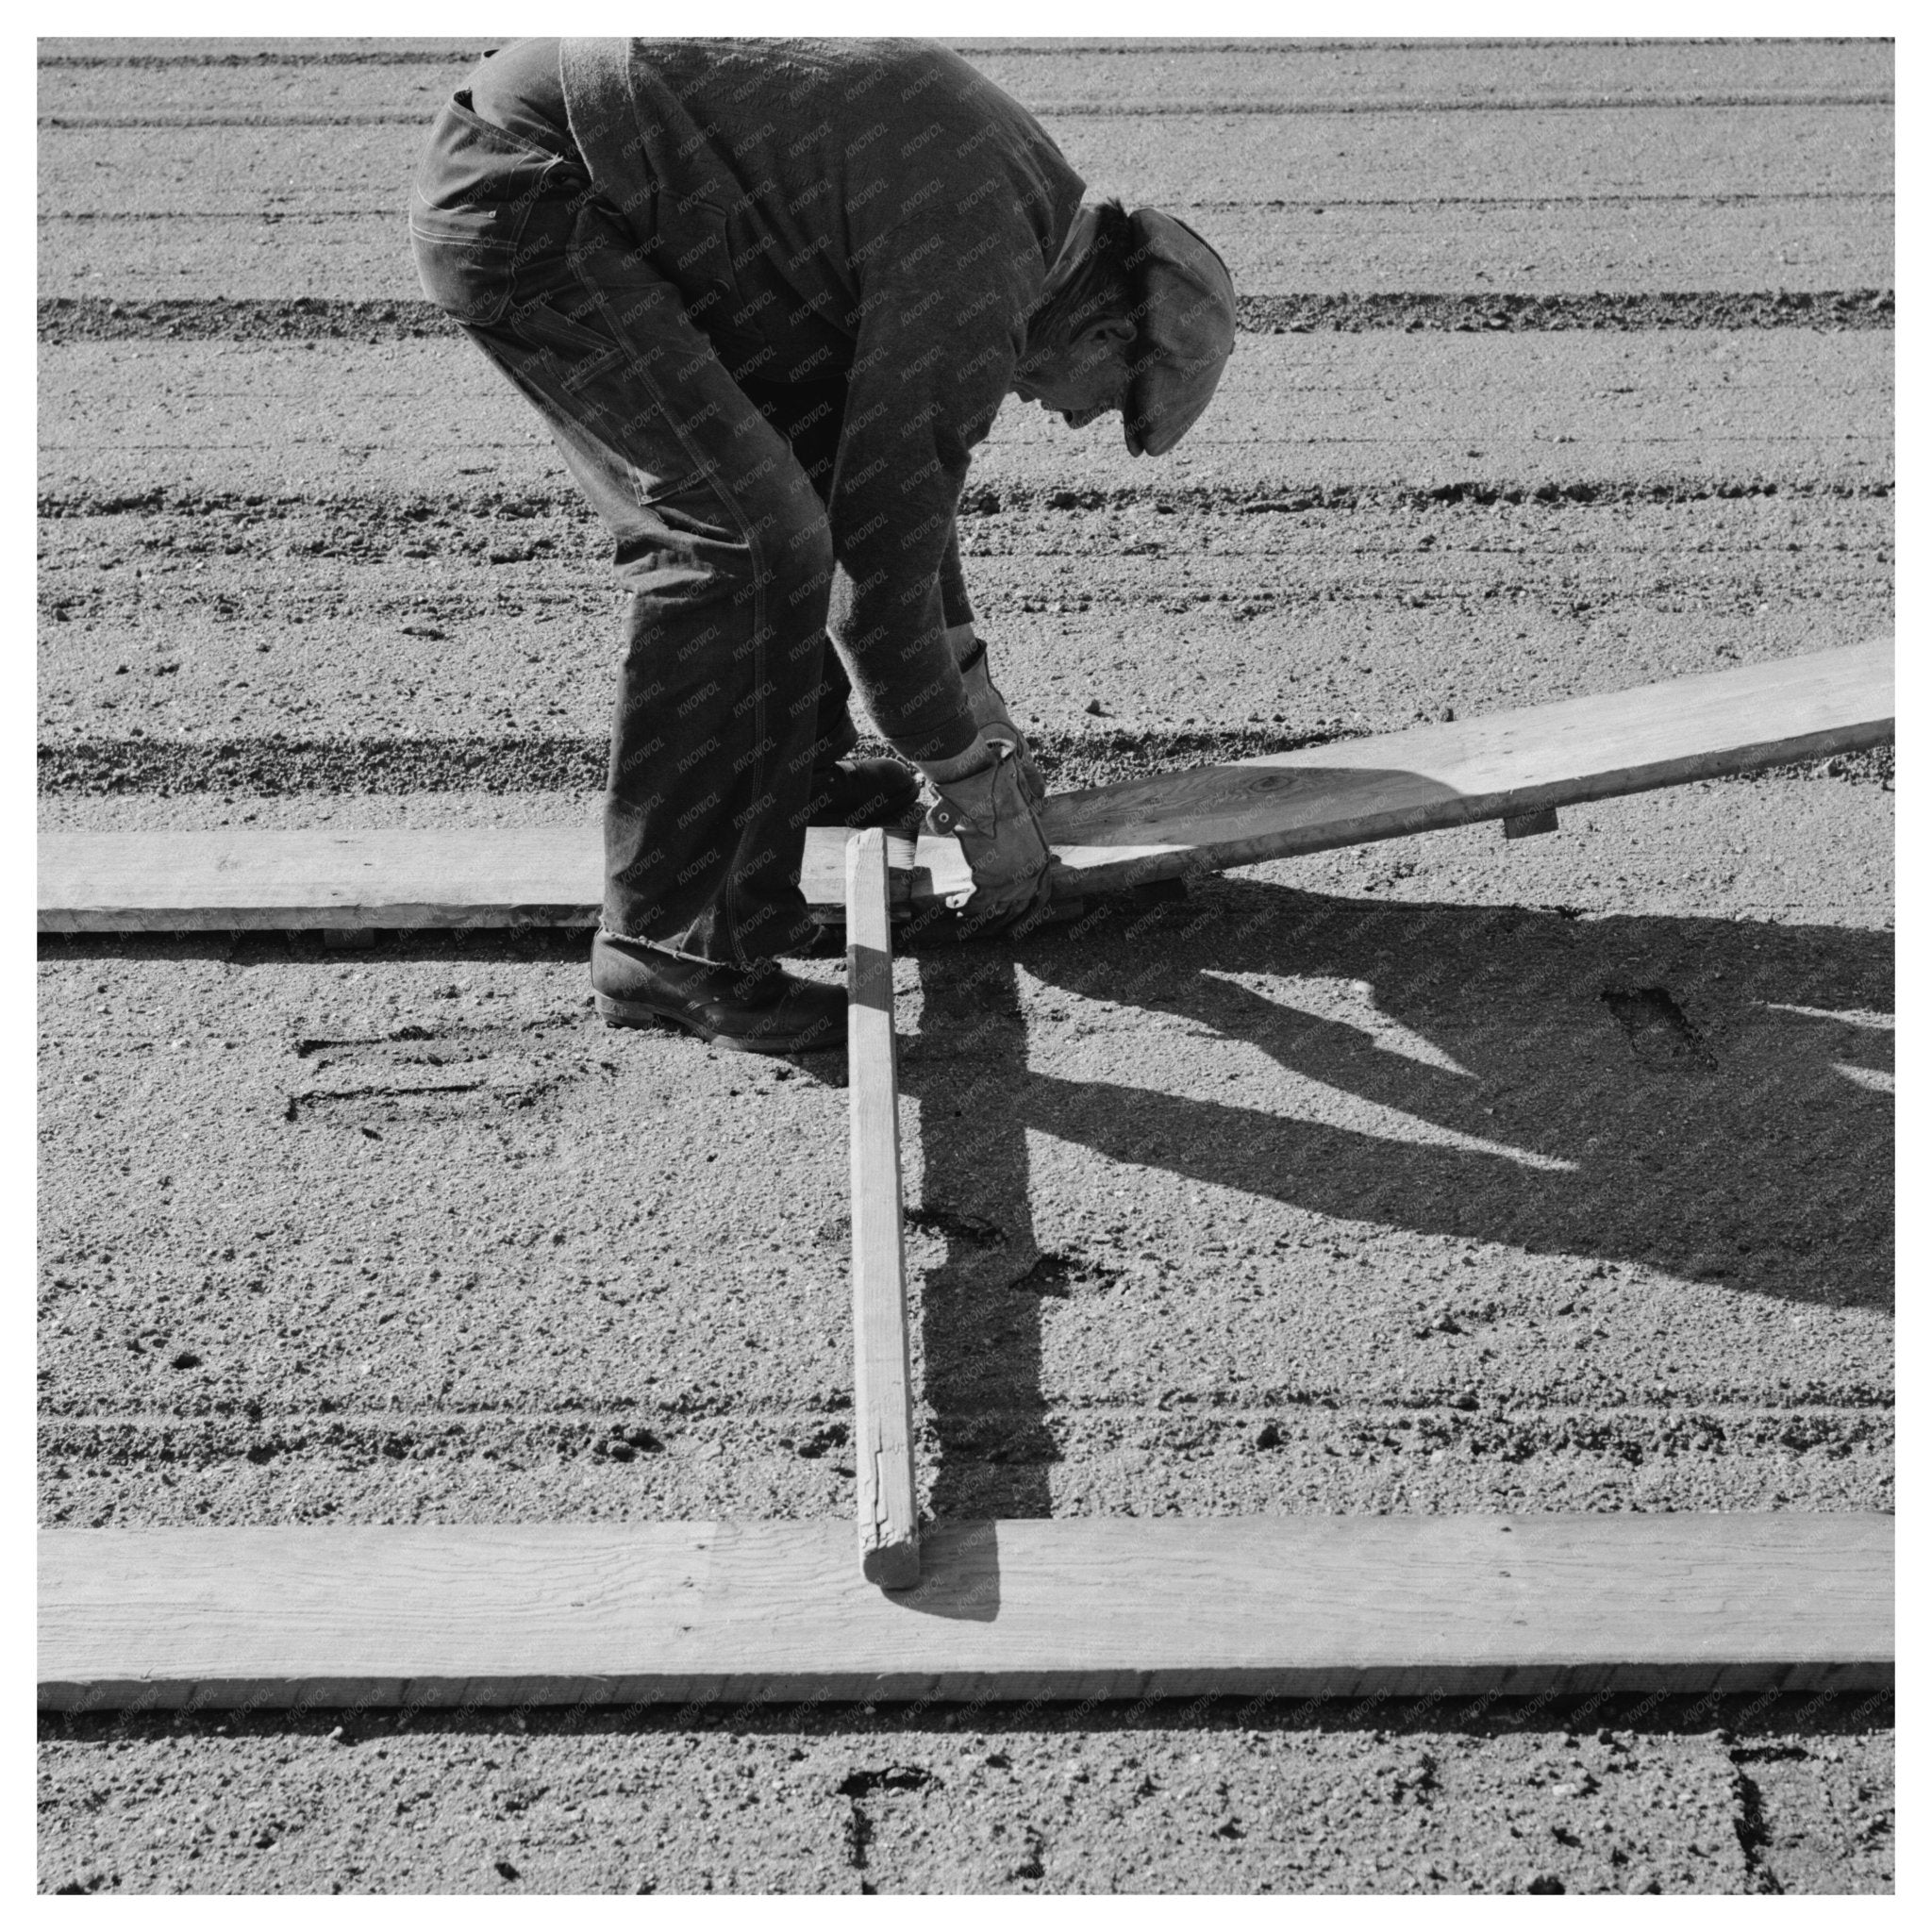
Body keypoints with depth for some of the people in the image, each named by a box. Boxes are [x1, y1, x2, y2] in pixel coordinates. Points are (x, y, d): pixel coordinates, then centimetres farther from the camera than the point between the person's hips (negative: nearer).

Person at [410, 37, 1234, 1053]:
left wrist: (978, 700, 25)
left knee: (813, 436, 18)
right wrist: (979, 789, -3)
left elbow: (903, 463, 23)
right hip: (520, 201, -11)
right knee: (747, 534, -18)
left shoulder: (1022, 192, 14)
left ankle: (791, 758, 31)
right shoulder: (979, 290, -17)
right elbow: (881, 559, -15)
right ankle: (669, 942, -12)